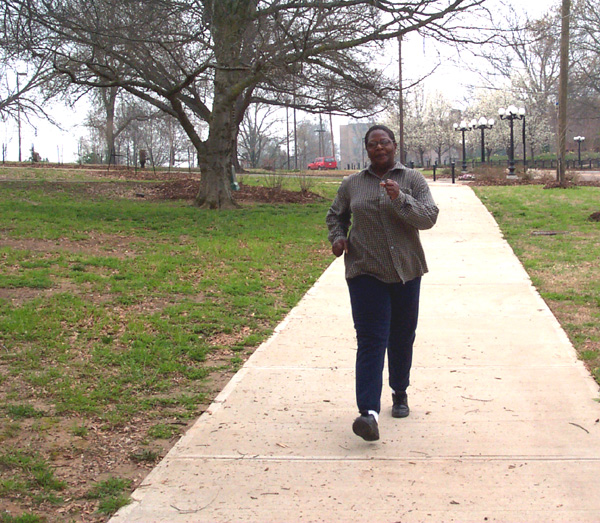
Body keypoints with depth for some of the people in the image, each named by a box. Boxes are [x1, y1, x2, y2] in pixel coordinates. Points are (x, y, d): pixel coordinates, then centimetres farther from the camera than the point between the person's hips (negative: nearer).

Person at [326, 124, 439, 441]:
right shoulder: (352, 184, 8)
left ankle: (400, 394, 33)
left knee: (402, 338, 11)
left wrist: (400, 199, -23)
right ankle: (369, 412, -20)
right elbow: (336, 216, 24)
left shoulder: (412, 180, 4)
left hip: (405, 272, 1)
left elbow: (429, 217, -8)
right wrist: (337, 237, 3)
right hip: (366, 272, -1)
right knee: (371, 340, -11)